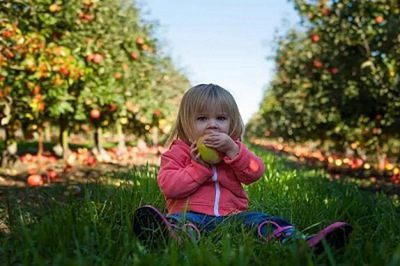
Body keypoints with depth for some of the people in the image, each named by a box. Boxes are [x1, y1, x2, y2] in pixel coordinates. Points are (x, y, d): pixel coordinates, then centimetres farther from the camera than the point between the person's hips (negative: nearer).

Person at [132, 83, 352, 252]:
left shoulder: (234, 149, 18)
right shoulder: (179, 152, 8)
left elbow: (256, 173, 1)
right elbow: (168, 186, -6)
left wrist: (232, 150, -12)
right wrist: (199, 166, -13)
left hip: (231, 213, 4)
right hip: (191, 213, -3)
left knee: (259, 220, -23)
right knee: (180, 221, -36)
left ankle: (303, 243, -43)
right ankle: (171, 235, -71)